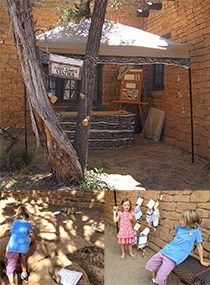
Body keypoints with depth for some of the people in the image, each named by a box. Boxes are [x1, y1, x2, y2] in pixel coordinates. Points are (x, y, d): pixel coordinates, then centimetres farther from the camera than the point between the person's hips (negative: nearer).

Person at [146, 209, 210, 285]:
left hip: (174, 257, -6)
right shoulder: (180, 226, 7)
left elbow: (199, 246, 3)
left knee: (160, 278, -16)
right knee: (150, 265, 8)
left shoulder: (196, 231, -7)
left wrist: (202, 261, 9)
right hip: (165, 250, 6)